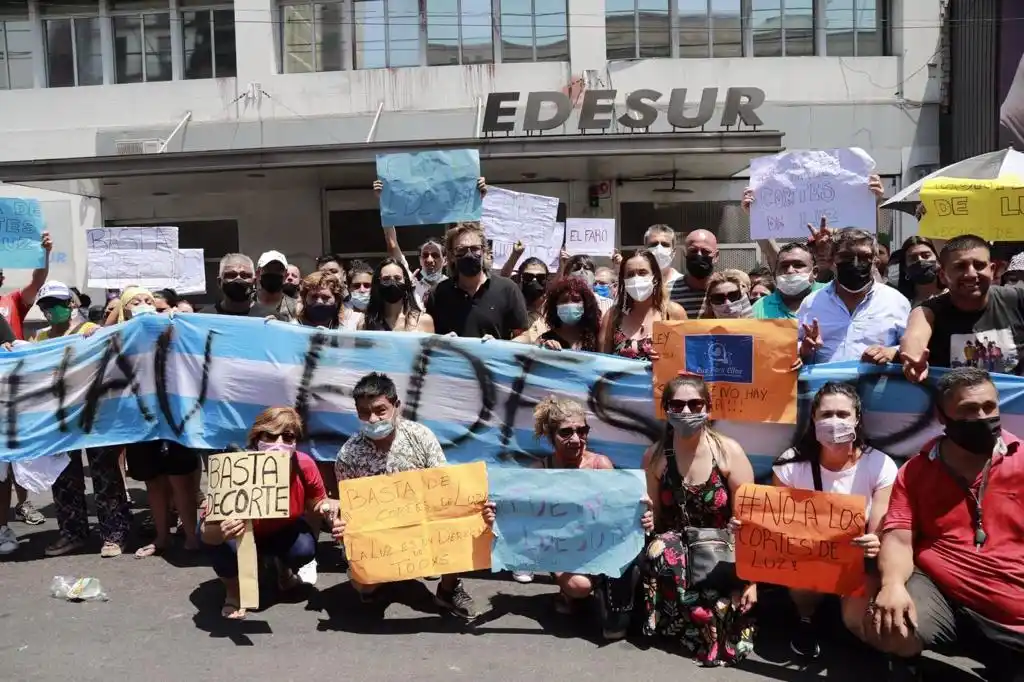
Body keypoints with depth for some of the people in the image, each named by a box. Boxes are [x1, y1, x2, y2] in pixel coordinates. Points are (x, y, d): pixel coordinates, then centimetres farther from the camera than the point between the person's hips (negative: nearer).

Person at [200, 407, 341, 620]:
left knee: (305, 549, -23)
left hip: (281, 531, 3)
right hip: (238, 534, -3)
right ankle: (233, 590, 1)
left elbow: (316, 503, -8)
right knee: (226, 545, -34)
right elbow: (206, 530, -35)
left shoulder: (304, 466, -29)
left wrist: (328, 507, -32)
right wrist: (220, 533, -60)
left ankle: (284, 568, 17)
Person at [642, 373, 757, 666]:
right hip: (676, 547, 2)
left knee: (720, 604, -31)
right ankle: (706, 630, -9)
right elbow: (655, 520, 7)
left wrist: (750, 577, -14)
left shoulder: (728, 452, -11)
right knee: (658, 552, -32)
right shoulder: (654, 456, -4)